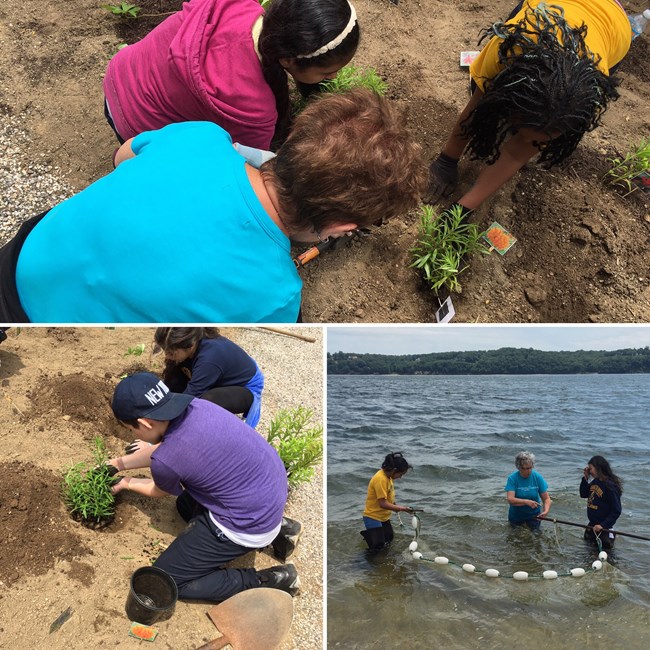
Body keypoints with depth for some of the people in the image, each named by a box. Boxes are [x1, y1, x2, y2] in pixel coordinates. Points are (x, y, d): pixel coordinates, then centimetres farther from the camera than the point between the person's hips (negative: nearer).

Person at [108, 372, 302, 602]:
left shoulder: (166, 461, -25)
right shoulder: (192, 405, -8)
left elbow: (158, 491, 5)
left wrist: (127, 483, 22)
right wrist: (122, 463, 23)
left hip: (248, 526, -8)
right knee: (187, 505, 34)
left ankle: (265, 582, 1)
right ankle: (274, 527, 21)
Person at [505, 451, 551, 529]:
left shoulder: (537, 477, -16)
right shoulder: (512, 478, -22)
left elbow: (546, 498, -15)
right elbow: (510, 499, -32)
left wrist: (546, 510, -35)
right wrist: (526, 502, -46)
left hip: (534, 514, 1)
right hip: (516, 514, -1)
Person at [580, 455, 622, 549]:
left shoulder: (610, 486, -24)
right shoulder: (595, 481, -1)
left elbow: (616, 511, -22)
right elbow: (583, 494, 10)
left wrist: (603, 525, -26)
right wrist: (585, 478, -3)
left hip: (604, 526, -8)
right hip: (592, 524, 8)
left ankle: (611, 535, 27)